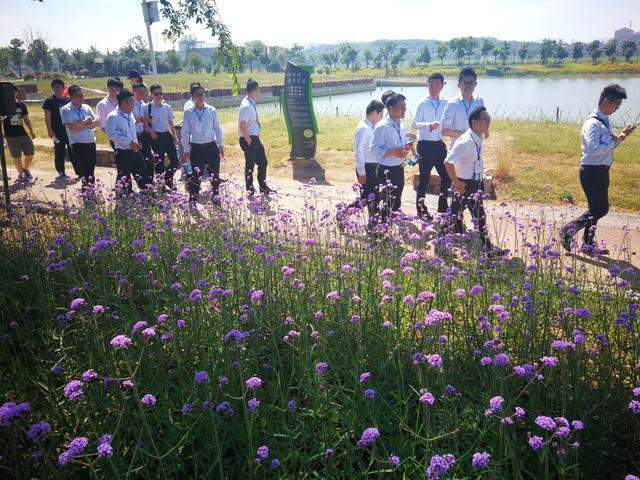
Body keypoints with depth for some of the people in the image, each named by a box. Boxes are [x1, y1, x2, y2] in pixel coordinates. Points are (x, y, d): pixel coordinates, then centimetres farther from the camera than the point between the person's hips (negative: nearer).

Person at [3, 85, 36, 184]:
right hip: (11, 136, -3)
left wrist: (31, 130, 14)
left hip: (23, 134, 4)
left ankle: (25, 169, 32)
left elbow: (26, 118, 15)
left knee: (30, 154, 6)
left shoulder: (21, 105, 8)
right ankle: (21, 174, 18)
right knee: (16, 157, 4)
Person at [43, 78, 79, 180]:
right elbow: (47, 117, -4)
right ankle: (61, 172, 11)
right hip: (58, 132, -3)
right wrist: (50, 130, -12)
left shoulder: (68, 100, 10)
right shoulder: (49, 101, -1)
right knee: (59, 152, 3)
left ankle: (78, 171, 8)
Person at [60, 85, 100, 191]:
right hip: (78, 144, -5)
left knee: (91, 168, 14)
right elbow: (71, 127, -17)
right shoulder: (66, 110, -5)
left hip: (91, 142, 6)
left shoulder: (86, 107, 11)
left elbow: (96, 122, 5)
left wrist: (84, 126, -10)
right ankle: (85, 189, 1)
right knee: (84, 170, -6)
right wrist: (86, 121, -6)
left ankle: (91, 189, 26)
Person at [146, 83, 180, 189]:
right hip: (156, 136, -3)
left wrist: (174, 136, 8)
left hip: (167, 135, 3)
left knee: (175, 159, 0)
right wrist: (150, 130, -15)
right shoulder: (148, 107, -4)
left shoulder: (167, 107, 5)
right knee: (159, 161, 3)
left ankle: (168, 179, 22)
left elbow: (171, 123, 10)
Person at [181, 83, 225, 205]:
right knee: (195, 176, 0)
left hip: (212, 146, 2)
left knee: (215, 175, 8)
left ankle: (216, 199, 24)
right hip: (196, 148, -2)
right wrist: (186, 149, -1)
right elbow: (185, 132, 1)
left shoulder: (211, 110, 2)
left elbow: (217, 128, 8)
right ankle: (192, 202, 10)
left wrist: (221, 145, 5)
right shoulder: (188, 112, -2)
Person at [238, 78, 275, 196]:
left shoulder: (252, 104, 9)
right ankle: (250, 192, 15)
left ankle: (263, 187, 31)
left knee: (263, 162, 17)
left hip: (255, 139, 10)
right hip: (249, 140, -10)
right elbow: (242, 126, -25)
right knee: (250, 166, 2)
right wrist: (249, 141, -20)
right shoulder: (246, 106, -20)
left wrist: (256, 138, 16)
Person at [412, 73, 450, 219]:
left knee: (447, 176, 8)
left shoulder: (445, 104, 7)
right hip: (425, 145, -4)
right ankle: (421, 208, 15)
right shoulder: (423, 104, -5)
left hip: (440, 144, 5)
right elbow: (415, 123, -13)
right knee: (424, 178, 2)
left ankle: (442, 207, 24)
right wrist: (429, 125, -26)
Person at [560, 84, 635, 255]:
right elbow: (594, 149, -28)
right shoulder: (593, 123, -18)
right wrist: (613, 141, -18)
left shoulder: (606, 121, 13)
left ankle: (588, 243, 24)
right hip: (592, 171, -10)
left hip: (601, 171, 10)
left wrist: (621, 136, 7)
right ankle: (568, 231, 5)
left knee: (596, 209, 15)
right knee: (600, 209, -7)